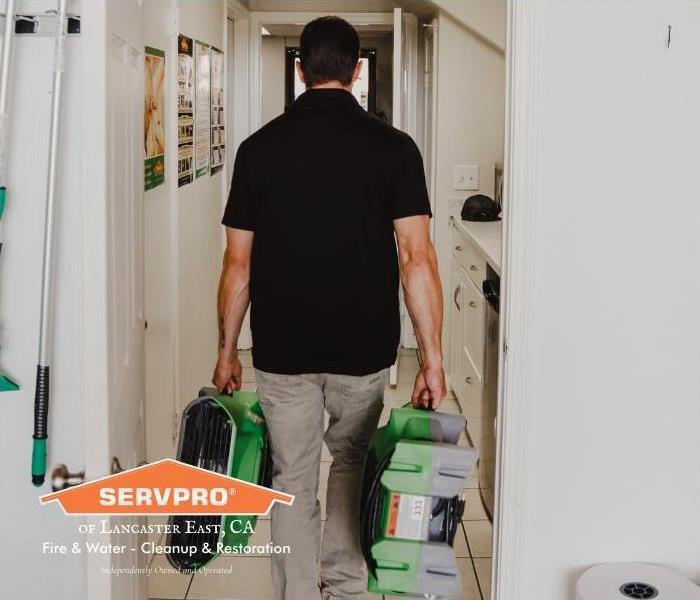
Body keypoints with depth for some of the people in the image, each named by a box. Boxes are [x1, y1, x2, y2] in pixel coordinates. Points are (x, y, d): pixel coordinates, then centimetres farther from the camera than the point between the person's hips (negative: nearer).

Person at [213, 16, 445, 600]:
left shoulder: (259, 147, -3)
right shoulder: (393, 147, -7)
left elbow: (238, 263, -1)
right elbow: (417, 258, -13)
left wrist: (227, 350, 9)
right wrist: (432, 357, -8)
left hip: (282, 349, 0)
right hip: (363, 348, 1)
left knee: (293, 481, 12)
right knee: (350, 461, 23)